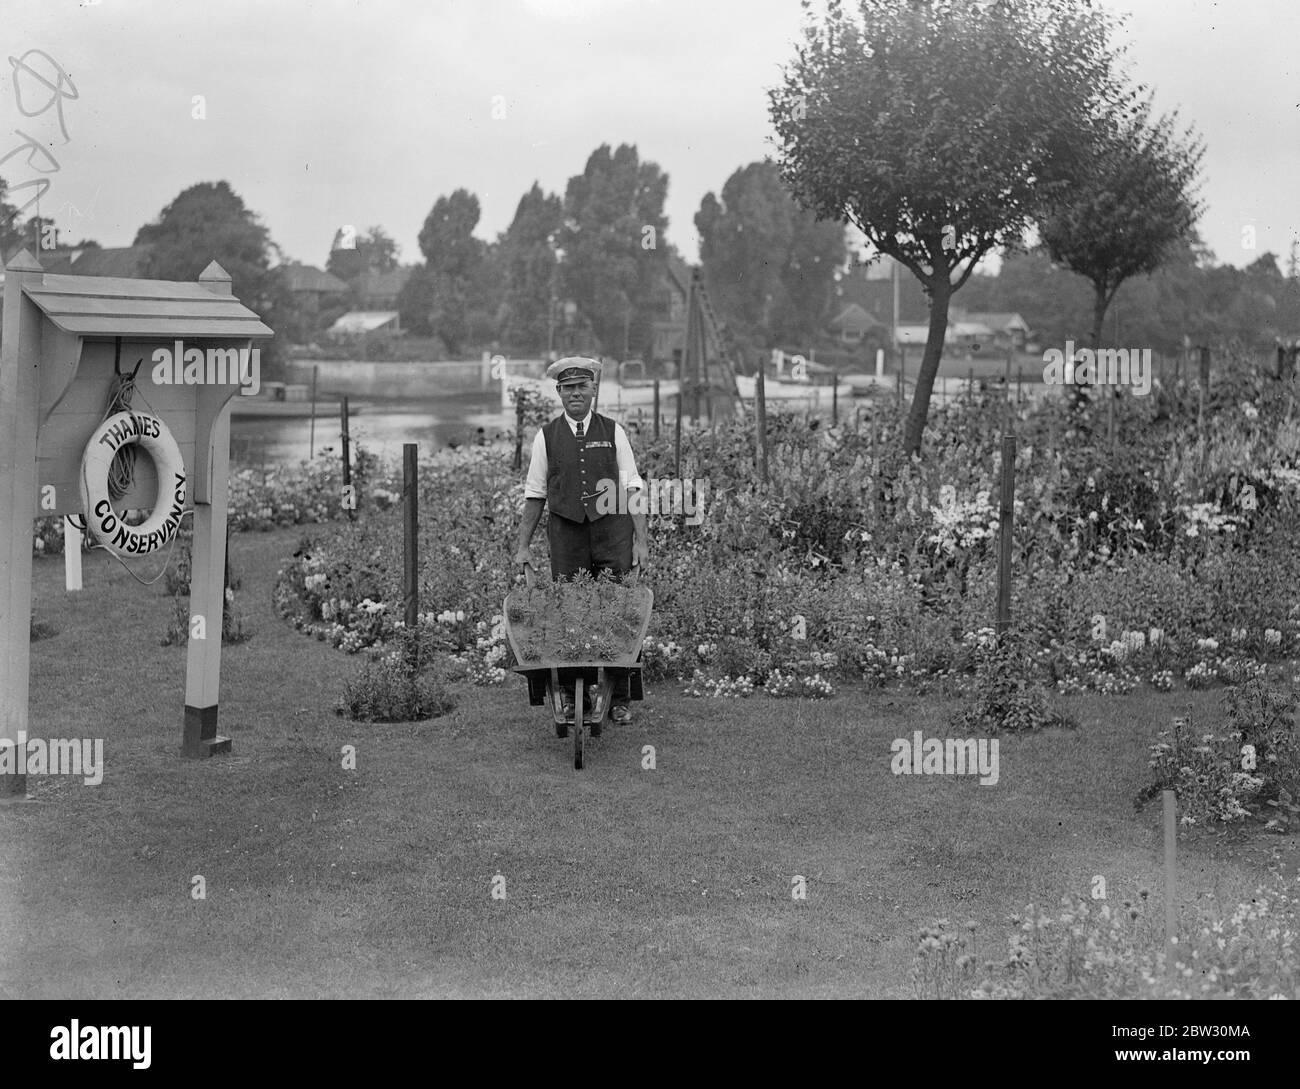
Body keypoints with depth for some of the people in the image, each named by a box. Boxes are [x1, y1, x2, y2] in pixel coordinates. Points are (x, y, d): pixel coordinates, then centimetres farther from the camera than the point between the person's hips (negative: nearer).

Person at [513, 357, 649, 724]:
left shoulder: (613, 432, 7)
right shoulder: (546, 436, 7)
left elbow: (631, 489, 4)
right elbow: (535, 494, 9)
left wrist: (641, 541, -2)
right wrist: (522, 545, 6)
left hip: (612, 530, 0)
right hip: (566, 532, 0)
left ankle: (620, 699, 6)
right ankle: (571, 697, 10)